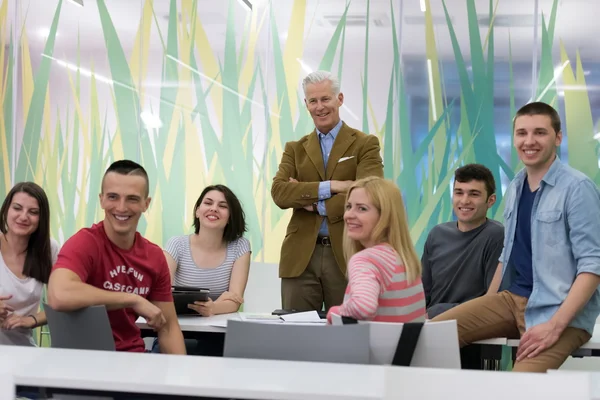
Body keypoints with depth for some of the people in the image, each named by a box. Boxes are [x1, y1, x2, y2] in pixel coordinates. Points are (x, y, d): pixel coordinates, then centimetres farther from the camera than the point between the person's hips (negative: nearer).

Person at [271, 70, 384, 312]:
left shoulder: (365, 144, 3)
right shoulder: (295, 149, 13)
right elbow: (279, 193, -4)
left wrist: (313, 202, -8)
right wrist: (330, 186, -14)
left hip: (347, 256, -2)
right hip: (300, 257, 3)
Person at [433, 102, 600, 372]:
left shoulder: (578, 188, -11)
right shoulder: (515, 188, 11)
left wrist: (555, 326, -23)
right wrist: (484, 313, 13)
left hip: (558, 310, -7)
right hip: (511, 299, 7)